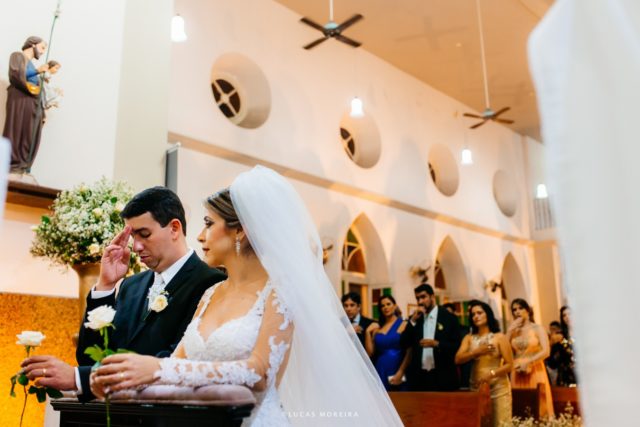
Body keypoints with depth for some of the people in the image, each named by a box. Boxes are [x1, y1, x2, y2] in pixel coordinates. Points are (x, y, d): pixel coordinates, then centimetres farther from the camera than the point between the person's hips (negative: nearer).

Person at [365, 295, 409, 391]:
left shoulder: (404, 325, -1)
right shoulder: (377, 328, 11)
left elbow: (409, 352, -7)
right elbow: (370, 353, 6)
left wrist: (400, 373, -14)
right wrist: (368, 332, 0)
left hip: (397, 374, -3)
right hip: (380, 373, 3)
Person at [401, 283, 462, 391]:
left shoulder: (449, 317, -1)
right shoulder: (414, 319, 10)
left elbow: (457, 346, -4)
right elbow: (404, 344, 2)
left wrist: (436, 344, -19)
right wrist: (413, 320, -7)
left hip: (442, 376, -3)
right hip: (418, 376, 3)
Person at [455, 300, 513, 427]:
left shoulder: (499, 337, 0)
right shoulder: (469, 338, 9)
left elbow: (509, 364, -5)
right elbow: (458, 359, -5)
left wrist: (491, 374, -19)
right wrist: (477, 352, -17)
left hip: (498, 388, -3)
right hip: (476, 388, 3)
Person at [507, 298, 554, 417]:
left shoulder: (537, 329, 2)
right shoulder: (513, 331, 10)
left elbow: (546, 351, -10)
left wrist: (527, 362, -14)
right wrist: (510, 331, -4)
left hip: (535, 371, -3)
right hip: (517, 373, 3)